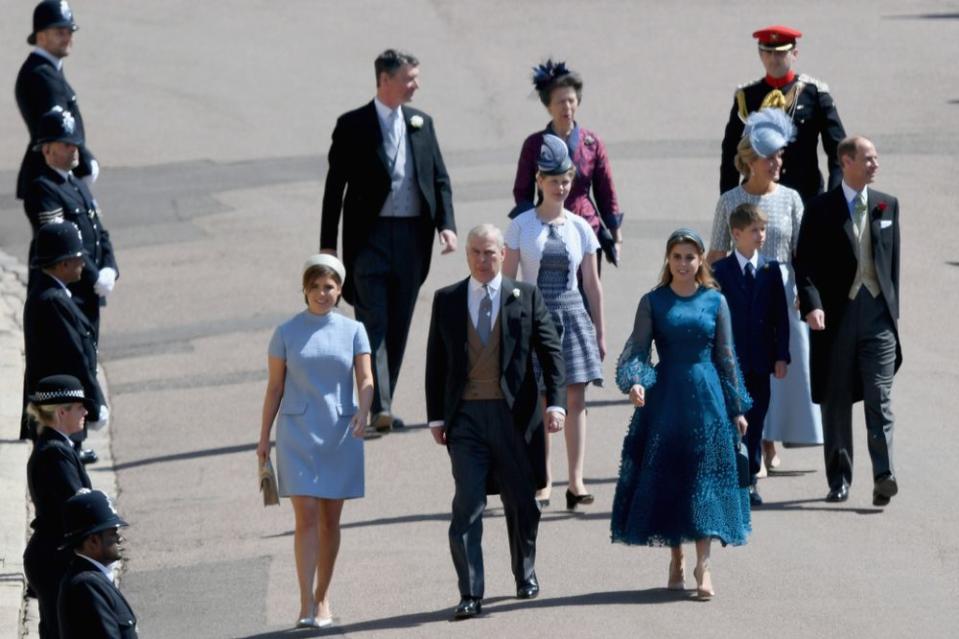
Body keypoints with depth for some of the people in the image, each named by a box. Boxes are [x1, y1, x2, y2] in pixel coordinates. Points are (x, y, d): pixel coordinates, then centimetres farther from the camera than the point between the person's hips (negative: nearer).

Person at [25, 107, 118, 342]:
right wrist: (95, 278, -17)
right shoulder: (42, 190, -14)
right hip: (64, 294, -9)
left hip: (90, 295, 9)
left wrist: (109, 270, -2)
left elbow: (100, 233, 15)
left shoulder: (79, 186, 16)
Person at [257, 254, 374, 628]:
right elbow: (275, 387, 6)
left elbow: (365, 379, -3)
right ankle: (307, 605, -14)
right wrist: (264, 436, 5)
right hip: (297, 432, -2)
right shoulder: (287, 333, 3)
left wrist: (363, 411, -23)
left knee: (330, 519, 7)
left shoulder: (352, 331, 5)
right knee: (306, 516, -11)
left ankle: (322, 600, 18)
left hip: (340, 433, 2)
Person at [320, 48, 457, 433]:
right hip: (369, 237, -4)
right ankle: (378, 408, -18)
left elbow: (440, 180, 13)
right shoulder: (352, 126, -2)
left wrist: (446, 224, -3)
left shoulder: (421, 123, 11)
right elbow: (335, 186, -1)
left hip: (412, 238, 4)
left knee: (398, 327, 7)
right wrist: (328, 243, -4)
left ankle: (383, 405, 15)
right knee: (372, 322, -10)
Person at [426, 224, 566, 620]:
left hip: (514, 414, 0)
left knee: (521, 503, 12)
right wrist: (436, 417, 4)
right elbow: (435, 361, 9)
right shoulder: (447, 301, 7)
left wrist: (556, 402, -9)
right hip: (466, 416, 0)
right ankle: (470, 595, -9)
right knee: (467, 506, -8)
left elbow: (550, 350, 2)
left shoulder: (526, 297, 3)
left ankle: (526, 575, 33)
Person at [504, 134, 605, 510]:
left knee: (576, 398, -2)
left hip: (572, 314, 2)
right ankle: (541, 482, 3)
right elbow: (507, 280, 1)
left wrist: (599, 333, 11)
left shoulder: (581, 229, 7)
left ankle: (576, 480, -1)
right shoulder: (521, 226, 0)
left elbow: (592, 284, 11)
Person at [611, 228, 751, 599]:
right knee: (667, 477, 3)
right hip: (665, 398, 0)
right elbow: (636, 350, -3)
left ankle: (703, 567, -6)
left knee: (705, 479, -5)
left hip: (706, 396, 0)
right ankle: (676, 560, 16)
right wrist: (634, 382, -23)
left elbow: (726, 357, 8)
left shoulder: (714, 301, 5)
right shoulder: (653, 302, 3)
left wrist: (736, 408, 8)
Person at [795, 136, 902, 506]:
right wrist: (812, 304, -18)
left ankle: (883, 475, -17)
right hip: (836, 314, -1)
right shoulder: (821, 209, 0)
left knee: (879, 397, -9)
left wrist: (893, 308, 10)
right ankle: (839, 480, 14)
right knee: (836, 400, 6)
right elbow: (805, 263, -4)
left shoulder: (888, 206, 10)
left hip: (878, 312, 1)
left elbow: (894, 260, 14)